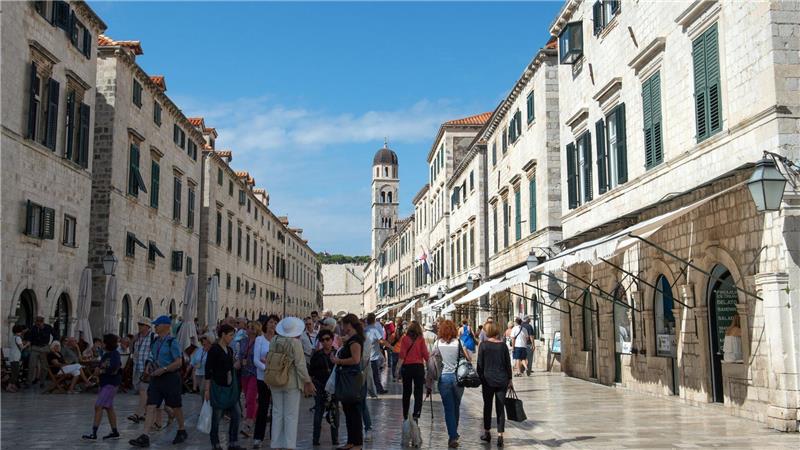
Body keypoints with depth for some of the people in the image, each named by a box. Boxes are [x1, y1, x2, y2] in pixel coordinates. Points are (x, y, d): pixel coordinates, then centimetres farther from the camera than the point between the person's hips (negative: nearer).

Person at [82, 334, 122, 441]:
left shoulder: (115, 354, -14)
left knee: (98, 406, -13)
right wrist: (98, 369, -4)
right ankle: (115, 432, 22)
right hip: (104, 383, 10)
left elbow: (114, 369, -26)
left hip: (111, 384, -10)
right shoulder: (105, 354, 12)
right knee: (109, 407, 14)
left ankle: (94, 433, -12)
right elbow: (100, 366, 18)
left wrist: (101, 371, -15)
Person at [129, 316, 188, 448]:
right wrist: (149, 366, 4)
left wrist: (163, 369, -23)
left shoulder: (172, 342, -12)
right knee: (151, 406, -4)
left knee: (175, 407, 8)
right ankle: (145, 437, -9)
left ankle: (182, 431, 29)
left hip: (170, 377, -6)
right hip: (156, 378, 6)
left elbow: (179, 362, -16)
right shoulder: (155, 342, 10)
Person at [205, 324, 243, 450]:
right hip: (218, 386, -7)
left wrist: (236, 365, 6)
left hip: (231, 386, 7)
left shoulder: (229, 350, 11)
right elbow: (208, 370, -13)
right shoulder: (214, 349, -11)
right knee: (216, 416, 3)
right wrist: (207, 389, -15)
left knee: (236, 415, 4)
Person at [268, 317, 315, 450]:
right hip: (292, 383, -5)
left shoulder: (273, 342, 1)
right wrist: (307, 382, -5)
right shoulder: (295, 343, -14)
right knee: (291, 415, 2)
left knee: (277, 414, 11)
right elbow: (300, 365, -14)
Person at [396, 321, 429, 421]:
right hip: (418, 366, -1)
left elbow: (402, 356, -5)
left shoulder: (404, 339, -2)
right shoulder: (421, 339, -3)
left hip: (406, 367, 1)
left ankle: (405, 415, 21)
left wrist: (398, 370, -2)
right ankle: (416, 414, -11)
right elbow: (425, 355, -5)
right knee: (418, 392, 2)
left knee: (406, 392, 13)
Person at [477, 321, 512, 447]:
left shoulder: (483, 346, -7)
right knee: (500, 408, 5)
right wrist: (509, 379, 13)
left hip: (488, 380, -1)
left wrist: (480, 379, 5)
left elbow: (480, 365, -6)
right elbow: (508, 364, 4)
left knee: (487, 407, 13)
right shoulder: (503, 345, -1)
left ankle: (486, 433, 21)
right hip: (502, 380, 2)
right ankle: (500, 435, -3)